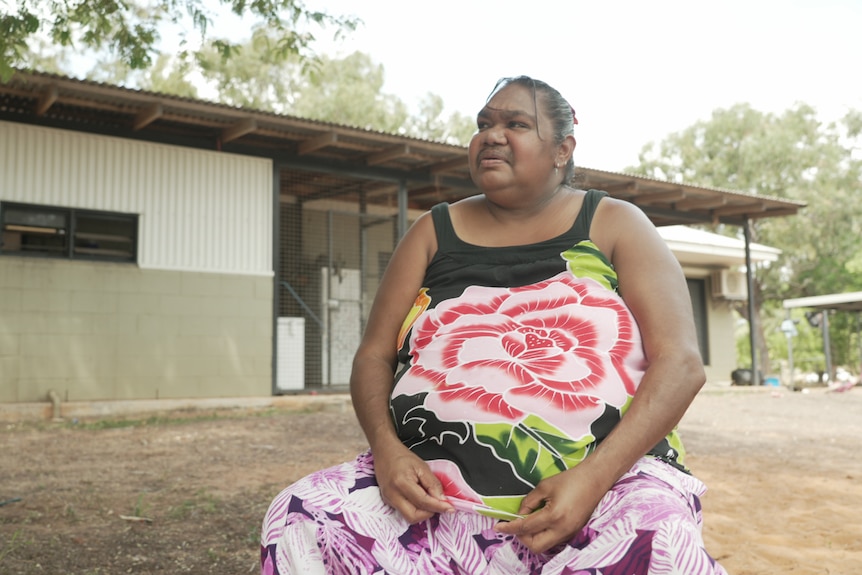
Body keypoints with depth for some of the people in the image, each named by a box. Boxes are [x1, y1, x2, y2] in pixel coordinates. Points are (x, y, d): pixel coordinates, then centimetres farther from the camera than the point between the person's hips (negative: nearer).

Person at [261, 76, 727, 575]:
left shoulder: (614, 225, 6)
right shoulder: (435, 231, 13)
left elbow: (681, 363, -3)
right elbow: (374, 355, 11)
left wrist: (592, 478, -17)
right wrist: (386, 447, -10)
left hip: (610, 479, -2)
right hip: (442, 486, 3)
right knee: (301, 523, -20)